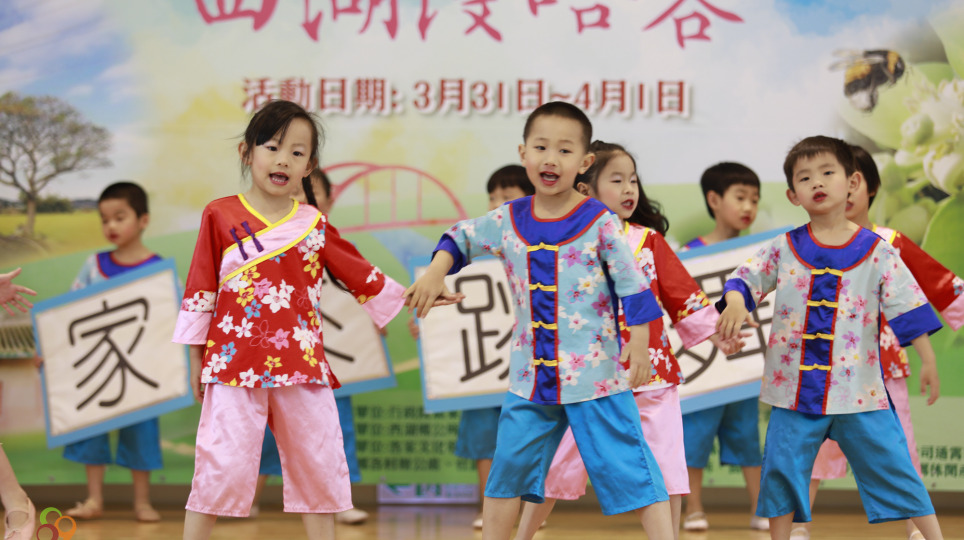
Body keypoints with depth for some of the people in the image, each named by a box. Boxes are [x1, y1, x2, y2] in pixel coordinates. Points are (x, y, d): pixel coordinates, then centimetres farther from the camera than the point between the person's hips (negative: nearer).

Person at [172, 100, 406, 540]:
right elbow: (200, 290, 3)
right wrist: (195, 357, 4)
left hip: (302, 365, 3)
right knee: (224, 464, -9)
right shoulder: (221, 216, 1)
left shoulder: (315, 225, 8)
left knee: (319, 462, 7)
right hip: (235, 364, -3)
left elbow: (360, 274, 18)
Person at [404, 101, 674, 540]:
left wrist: (639, 343, -13)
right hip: (531, 373, 5)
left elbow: (632, 285, -7)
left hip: (595, 372, -4)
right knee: (508, 465, 13)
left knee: (628, 466, -4)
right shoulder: (508, 220, 3)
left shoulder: (599, 223, -8)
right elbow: (460, 237, 18)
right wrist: (436, 272, 1)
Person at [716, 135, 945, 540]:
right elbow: (745, 278, 4)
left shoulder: (877, 253, -2)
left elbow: (907, 309, -3)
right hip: (795, 383, 2)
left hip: (859, 387, -2)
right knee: (782, 467, 5)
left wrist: (928, 362, -7)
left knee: (892, 464, 0)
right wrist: (735, 303, -18)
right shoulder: (783, 249, 3)